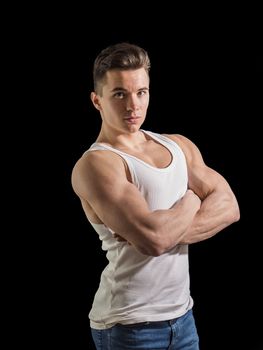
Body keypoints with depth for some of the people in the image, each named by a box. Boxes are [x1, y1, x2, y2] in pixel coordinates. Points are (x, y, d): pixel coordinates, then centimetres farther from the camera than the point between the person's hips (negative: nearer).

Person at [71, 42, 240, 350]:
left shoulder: (179, 146, 7)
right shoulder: (96, 163, -16)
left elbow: (228, 207, -2)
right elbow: (154, 240, -27)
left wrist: (166, 229, -16)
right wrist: (191, 201, -8)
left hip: (182, 313, 6)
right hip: (129, 324, -6)